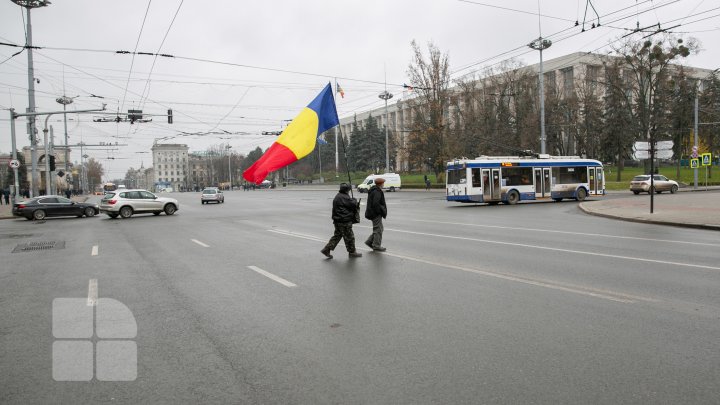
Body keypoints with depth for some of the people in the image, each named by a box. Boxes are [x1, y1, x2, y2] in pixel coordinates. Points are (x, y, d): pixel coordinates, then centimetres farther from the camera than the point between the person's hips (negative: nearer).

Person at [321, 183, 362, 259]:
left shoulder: (337, 197, 13)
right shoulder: (345, 198, -18)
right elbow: (353, 204, -17)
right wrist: (354, 200, 3)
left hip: (337, 220, 10)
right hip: (344, 221, -10)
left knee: (337, 235, 16)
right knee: (349, 236, 3)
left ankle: (326, 249, 12)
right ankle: (352, 252, 15)